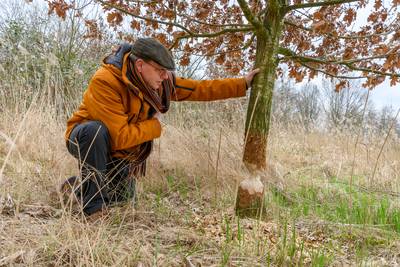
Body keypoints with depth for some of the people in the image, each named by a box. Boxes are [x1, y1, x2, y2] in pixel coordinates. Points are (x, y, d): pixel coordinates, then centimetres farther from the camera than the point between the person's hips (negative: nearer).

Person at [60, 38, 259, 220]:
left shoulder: (159, 82, -13)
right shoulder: (105, 82, -33)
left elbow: (200, 89, -5)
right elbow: (120, 136, -36)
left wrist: (242, 83, -5)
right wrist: (154, 125, -22)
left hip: (117, 152, 6)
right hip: (88, 138, -6)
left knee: (125, 197, 9)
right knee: (96, 130, -39)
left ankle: (78, 186, 33)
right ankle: (92, 204, -22)